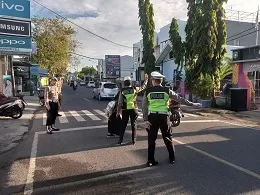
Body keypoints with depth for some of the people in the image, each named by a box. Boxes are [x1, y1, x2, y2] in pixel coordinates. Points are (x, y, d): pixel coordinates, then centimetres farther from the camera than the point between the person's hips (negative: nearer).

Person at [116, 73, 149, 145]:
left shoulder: (122, 91, -2)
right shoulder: (134, 89, -3)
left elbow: (120, 102, -4)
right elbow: (143, 87, 13)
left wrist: (118, 111, 2)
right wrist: (146, 80, 26)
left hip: (125, 110, 0)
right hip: (133, 109, 0)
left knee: (123, 125, 8)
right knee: (134, 124, 10)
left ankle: (120, 140, 10)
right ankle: (134, 140, 13)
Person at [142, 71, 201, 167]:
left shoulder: (148, 91, 0)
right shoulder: (167, 90, -1)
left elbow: (144, 107, -4)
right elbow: (180, 99, 2)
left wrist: (145, 120, -4)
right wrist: (192, 104, 11)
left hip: (152, 117, 0)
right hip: (164, 117, 0)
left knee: (151, 139, 8)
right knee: (168, 138, 16)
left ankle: (150, 160, 13)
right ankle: (172, 158, 27)